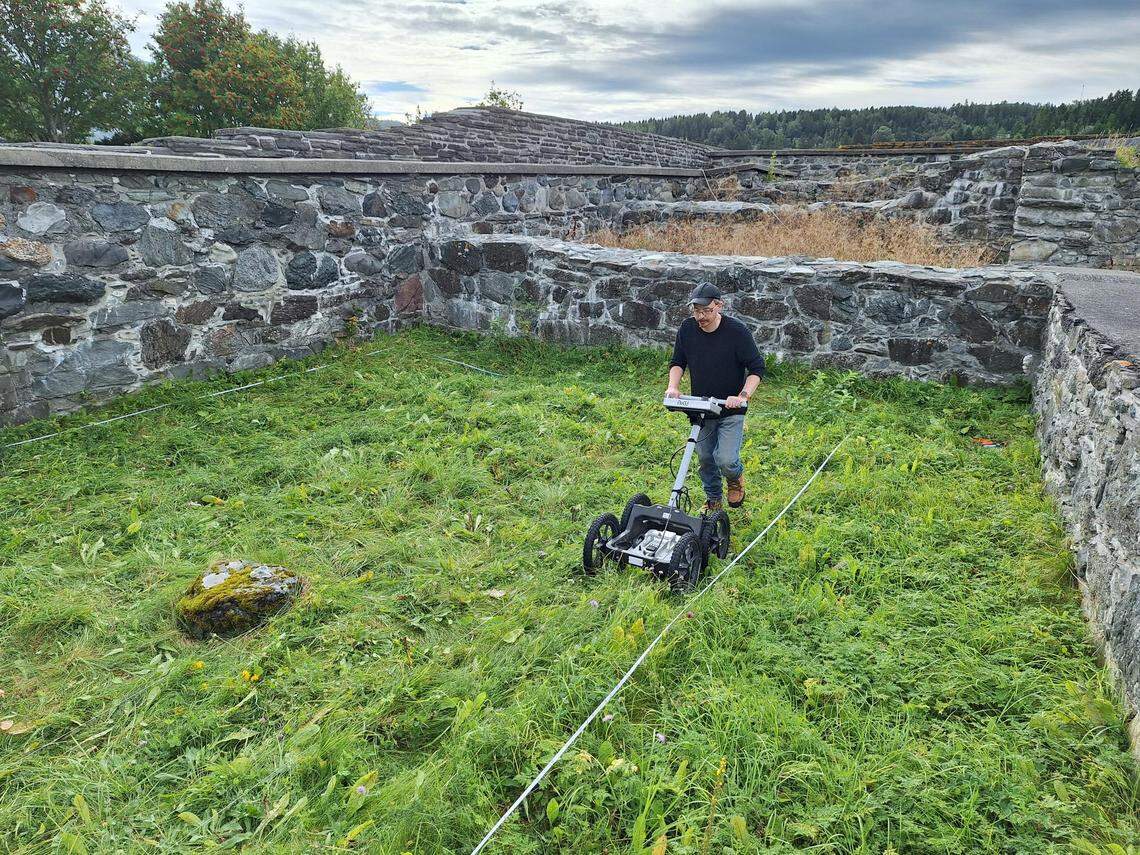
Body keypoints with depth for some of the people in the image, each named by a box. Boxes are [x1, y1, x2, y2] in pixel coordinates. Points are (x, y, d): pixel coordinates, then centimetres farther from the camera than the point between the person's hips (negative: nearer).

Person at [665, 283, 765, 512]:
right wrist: (673, 386, -11)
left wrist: (743, 396, -26)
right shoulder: (687, 328, -5)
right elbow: (677, 362, 8)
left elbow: (757, 368, -12)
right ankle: (713, 500, 36)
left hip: (730, 410, -4)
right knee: (705, 458, 13)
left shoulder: (737, 331, -16)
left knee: (725, 459, -15)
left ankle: (736, 478, 21)